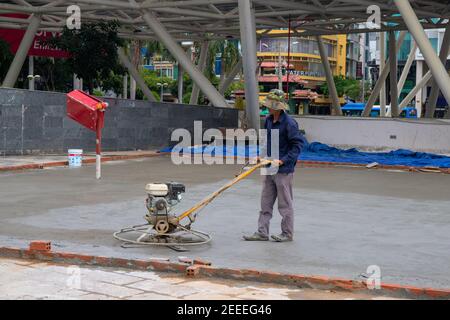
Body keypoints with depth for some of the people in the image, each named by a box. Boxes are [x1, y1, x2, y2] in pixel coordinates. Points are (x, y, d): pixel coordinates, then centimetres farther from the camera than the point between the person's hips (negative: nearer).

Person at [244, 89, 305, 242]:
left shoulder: (289, 123, -17)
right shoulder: (268, 120, 7)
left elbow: (298, 144, -17)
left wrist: (282, 160, -20)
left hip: (284, 170, -8)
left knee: (285, 204, 3)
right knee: (265, 203, 10)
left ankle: (287, 234, 14)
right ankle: (262, 233, 16)